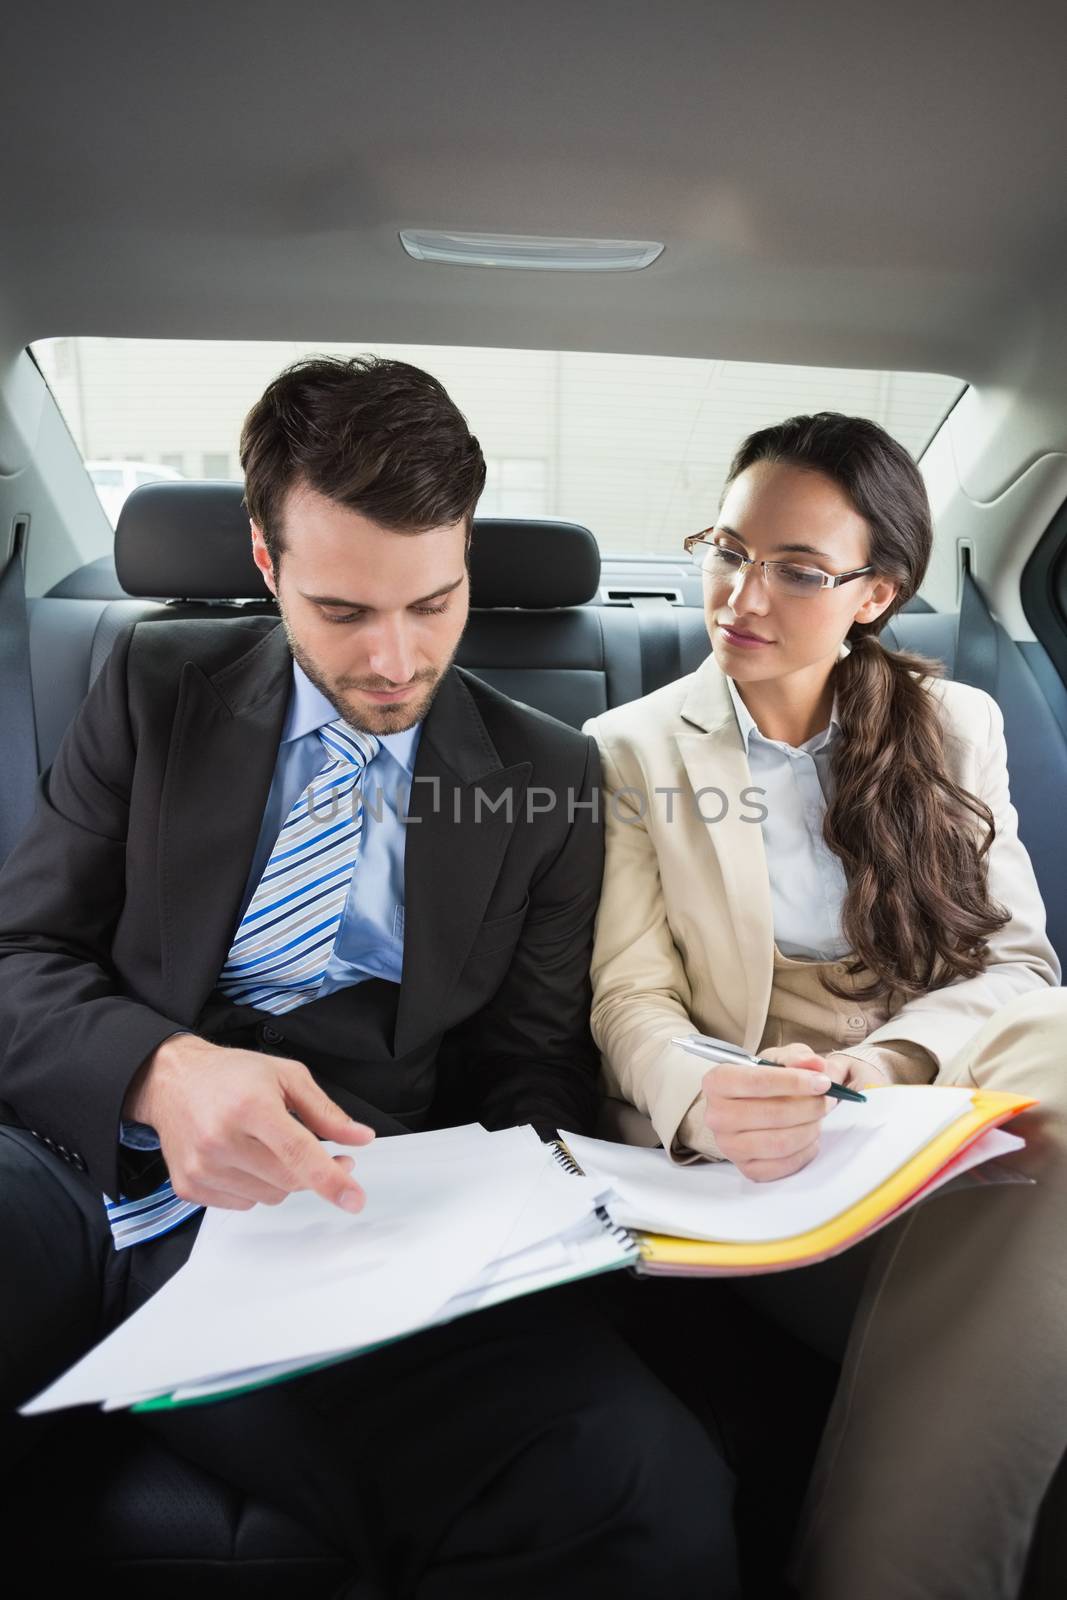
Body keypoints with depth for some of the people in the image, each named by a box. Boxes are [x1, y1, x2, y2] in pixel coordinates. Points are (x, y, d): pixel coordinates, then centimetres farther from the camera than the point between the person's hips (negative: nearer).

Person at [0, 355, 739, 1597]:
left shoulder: (549, 775, 9)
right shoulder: (157, 688, 10)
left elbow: (532, 1064, 11)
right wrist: (161, 1068, -18)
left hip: (341, 1224, 1)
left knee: (649, 1496, -28)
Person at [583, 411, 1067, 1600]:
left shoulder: (955, 728, 12)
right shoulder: (633, 750, 5)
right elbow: (632, 999, -1)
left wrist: (877, 1065, -14)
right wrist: (697, 1106, -26)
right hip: (773, 1163, -3)